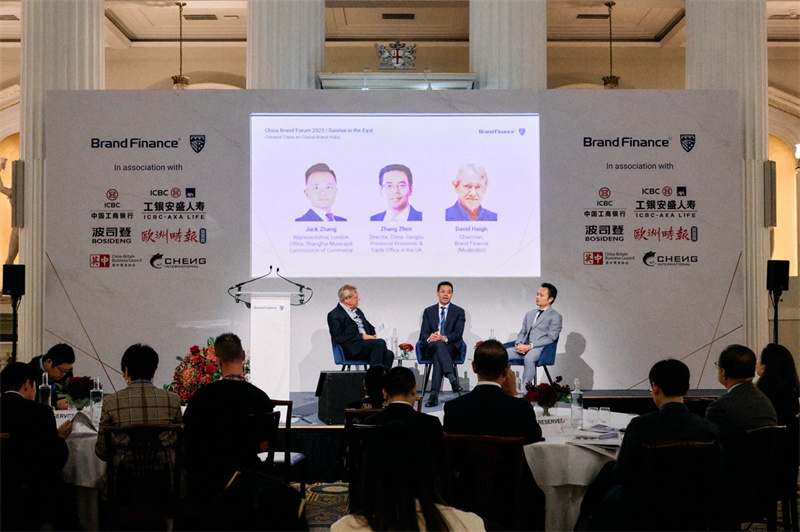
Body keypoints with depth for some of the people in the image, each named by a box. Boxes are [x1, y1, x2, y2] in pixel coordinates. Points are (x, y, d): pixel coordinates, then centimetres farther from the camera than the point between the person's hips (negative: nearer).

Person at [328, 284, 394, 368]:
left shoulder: (358, 311, 25)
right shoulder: (334, 315, -1)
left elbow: (370, 327, 33)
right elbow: (338, 338, -12)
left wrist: (374, 335, 8)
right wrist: (362, 336, -15)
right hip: (350, 349, -7)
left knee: (389, 354, -22)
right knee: (380, 342, -29)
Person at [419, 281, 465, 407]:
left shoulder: (459, 312, 11)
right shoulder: (428, 311, 17)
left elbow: (458, 333, -2)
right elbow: (423, 333, 6)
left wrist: (445, 338, -24)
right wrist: (429, 338, -20)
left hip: (451, 347, -1)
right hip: (431, 347, 1)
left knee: (437, 356, -37)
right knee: (438, 344, -39)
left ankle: (434, 394, -50)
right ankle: (452, 378, -54)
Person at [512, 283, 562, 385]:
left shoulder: (555, 316, 5)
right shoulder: (529, 314, 26)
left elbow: (550, 338, -6)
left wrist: (530, 346, -16)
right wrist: (519, 344, -2)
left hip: (540, 348, -6)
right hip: (523, 347, 6)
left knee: (528, 358, -39)